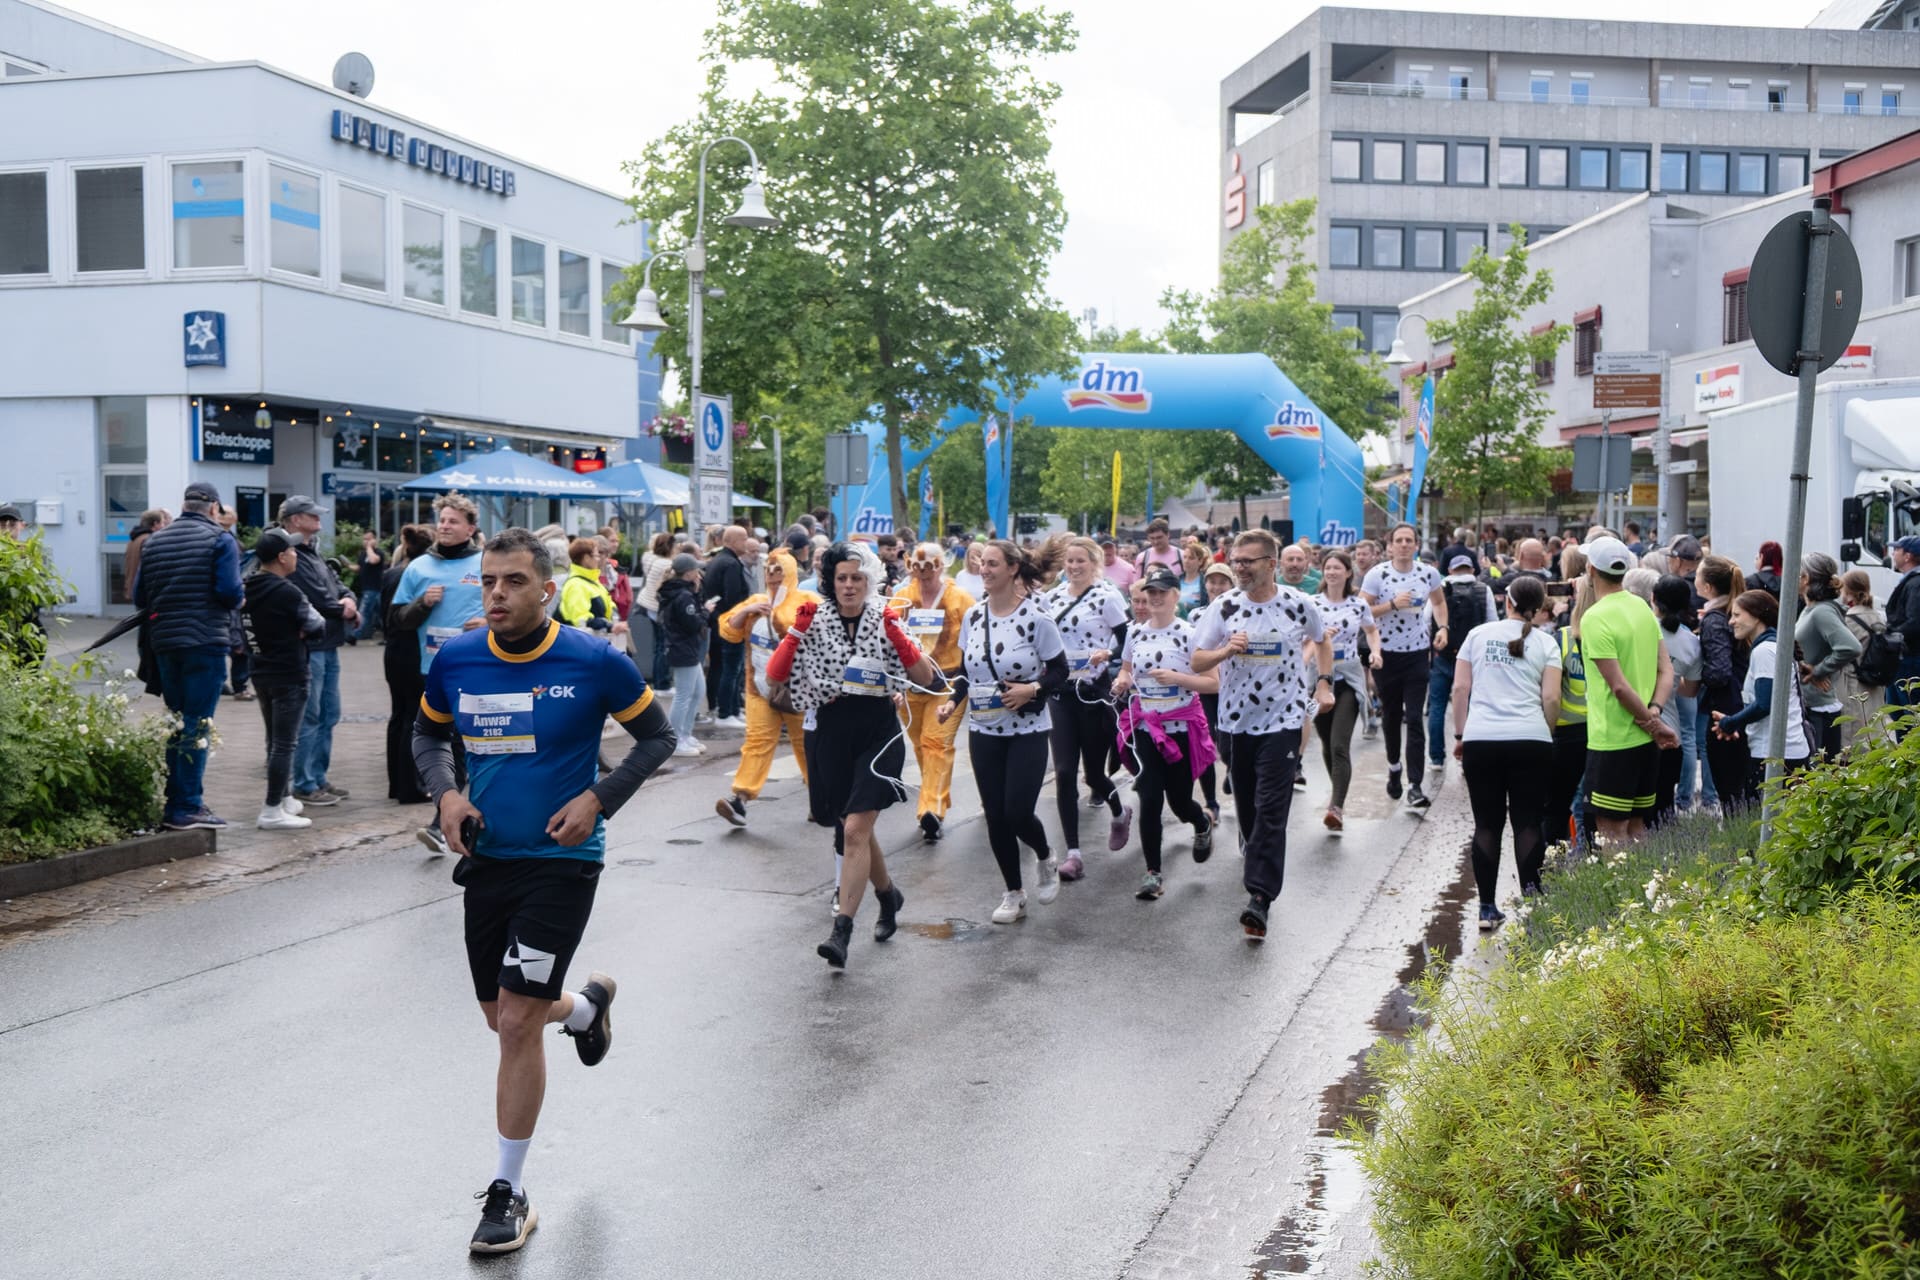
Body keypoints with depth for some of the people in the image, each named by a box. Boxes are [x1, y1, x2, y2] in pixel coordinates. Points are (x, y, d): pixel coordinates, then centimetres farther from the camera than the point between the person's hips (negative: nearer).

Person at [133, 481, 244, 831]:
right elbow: (230, 591, -16)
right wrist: (239, 597, 6)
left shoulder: (155, 541, 10)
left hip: (164, 642, 6)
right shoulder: (220, 539, -5)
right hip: (206, 641, -6)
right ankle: (187, 808, -5)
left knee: (176, 722, 15)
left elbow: (139, 597, 8)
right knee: (197, 726, -4)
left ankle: (174, 802, 19)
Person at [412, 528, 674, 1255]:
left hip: (561, 861, -5)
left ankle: (509, 1194, 7)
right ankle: (588, 1005, 53)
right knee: (502, 1018, 16)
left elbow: (657, 737, -1)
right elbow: (427, 733, 15)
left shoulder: (594, 663, -13)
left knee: (517, 1021, -9)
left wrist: (598, 799, -14)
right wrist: (444, 793, -5)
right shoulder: (455, 661, -3)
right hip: (486, 858, 5)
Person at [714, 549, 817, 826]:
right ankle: (739, 798, -11)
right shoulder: (755, 601, 14)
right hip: (760, 686, 3)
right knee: (757, 740, -5)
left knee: (806, 741, 9)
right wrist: (746, 610, -6)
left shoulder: (806, 601, -2)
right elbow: (729, 631, 9)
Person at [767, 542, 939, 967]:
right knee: (855, 830, 15)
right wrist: (796, 632, -13)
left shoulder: (885, 621, 0)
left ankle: (842, 932, -14)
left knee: (855, 829, -14)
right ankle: (888, 894, 43)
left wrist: (897, 637, -16)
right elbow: (774, 675, -3)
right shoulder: (815, 623, 2)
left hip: (878, 731, -3)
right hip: (831, 733, 3)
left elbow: (925, 678, -4)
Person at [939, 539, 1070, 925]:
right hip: (983, 729, 4)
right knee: (995, 815, 5)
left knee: (1018, 811, -9)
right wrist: (954, 700, -5)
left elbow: (1059, 670, -6)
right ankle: (1014, 893, 21)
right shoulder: (972, 615, 3)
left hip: (1027, 729, -4)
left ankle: (1046, 860, 24)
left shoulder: (1035, 616, -11)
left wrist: (1033, 689, -23)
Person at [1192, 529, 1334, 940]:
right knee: (1245, 804, 14)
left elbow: (1322, 640, 18)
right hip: (1236, 720, 3)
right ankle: (1258, 863, 41)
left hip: (1283, 720, -3)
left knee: (1271, 809, -10)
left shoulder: (1298, 604, -3)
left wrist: (1324, 683, 7)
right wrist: (1226, 650, -21)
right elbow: (1197, 662, -2)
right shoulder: (1224, 607, -2)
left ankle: (1259, 897, -15)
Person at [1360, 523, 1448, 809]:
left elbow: (1439, 602, 18)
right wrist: (1392, 605, -20)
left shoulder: (1428, 573, 0)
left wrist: (1443, 628, 2)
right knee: (1391, 715, 13)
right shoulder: (1377, 574, -8)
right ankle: (1394, 766, 38)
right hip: (1386, 654, 0)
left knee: (1415, 719, -7)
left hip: (1417, 653, 1)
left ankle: (1415, 786, -10)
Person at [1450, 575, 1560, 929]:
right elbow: (1550, 698, -2)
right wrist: (1544, 733, 13)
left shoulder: (1478, 634, 9)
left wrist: (1459, 734, 13)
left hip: (1480, 740, 1)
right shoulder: (1545, 643, 5)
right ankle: (1530, 899, -3)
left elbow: (1459, 688, 6)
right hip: (1530, 740, -1)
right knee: (1527, 822, 6)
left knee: (1487, 824, 7)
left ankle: (1488, 909, 8)